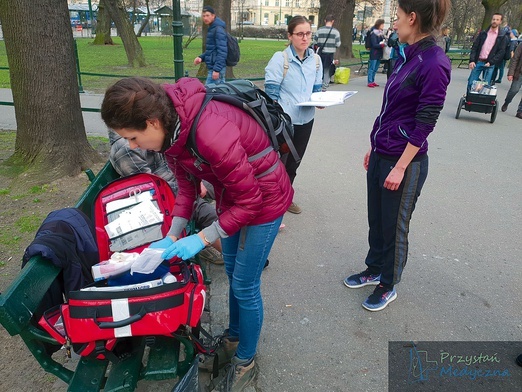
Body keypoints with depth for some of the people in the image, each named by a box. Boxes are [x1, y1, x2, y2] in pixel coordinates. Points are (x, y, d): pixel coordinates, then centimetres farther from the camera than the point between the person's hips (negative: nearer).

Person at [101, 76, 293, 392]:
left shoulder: (211, 134, -37)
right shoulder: (171, 127, -10)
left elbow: (249, 200, -27)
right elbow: (187, 184, 2)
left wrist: (202, 239, -21)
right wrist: (172, 236, -5)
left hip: (264, 199, -8)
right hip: (233, 193, 8)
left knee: (245, 286, 4)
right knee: (232, 273, 21)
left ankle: (246, 362, 29)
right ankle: (234, 338, 45)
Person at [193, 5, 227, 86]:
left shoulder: (219, 29, -13)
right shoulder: (211, 28, 17)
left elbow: (222, 51, -20)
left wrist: (217, 69, -25)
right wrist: (201, 57, 8)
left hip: (216, 68, -10)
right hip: (212, 67, 10)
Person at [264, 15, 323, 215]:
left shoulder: (315, 60, 4)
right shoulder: (280, 58, -13)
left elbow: (316, 89, 12)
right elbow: (271, 93, -14)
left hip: (306, 119, 6)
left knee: (294, 162, 19)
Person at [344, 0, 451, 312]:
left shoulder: (434, 63, -18)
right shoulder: (407, 56, 8)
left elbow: (425, 123, -19)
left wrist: (400, 168, -18)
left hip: (405, 161, -8)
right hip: (381, 155, 8)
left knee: (394, 227, 8)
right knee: (376, 219, 19)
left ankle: (388, 287, 29)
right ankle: (374, 270, 40)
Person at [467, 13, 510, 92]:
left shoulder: (503, 37, 3)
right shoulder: (483, 33, 9)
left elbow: (501, 52, -2)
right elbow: (474, 47, 5)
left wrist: (491, 62, -14)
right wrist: (472, 60, -8)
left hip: (489, 64, -2)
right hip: (478, 62, 2)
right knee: (471, 83, 0)